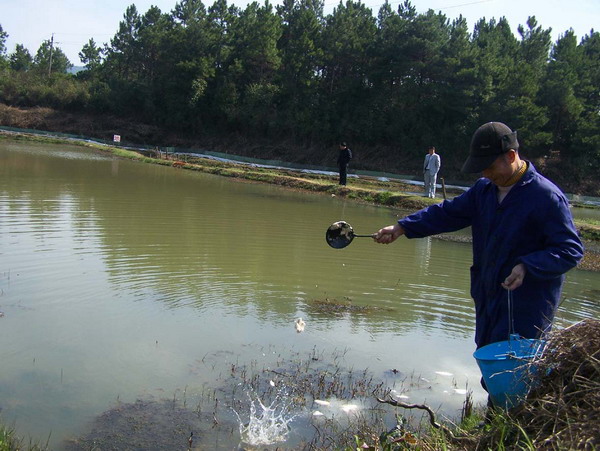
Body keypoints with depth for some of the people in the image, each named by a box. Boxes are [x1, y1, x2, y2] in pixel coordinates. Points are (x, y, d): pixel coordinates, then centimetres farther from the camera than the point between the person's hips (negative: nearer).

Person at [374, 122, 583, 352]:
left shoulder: (547, 197, -16)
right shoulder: (484, 189, 7)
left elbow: (571, 250, -15)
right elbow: (448, 213, 8)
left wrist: (528, 267, -29)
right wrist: (402, 227, -2)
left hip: (526, 309, -7)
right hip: (488, 299, 8)